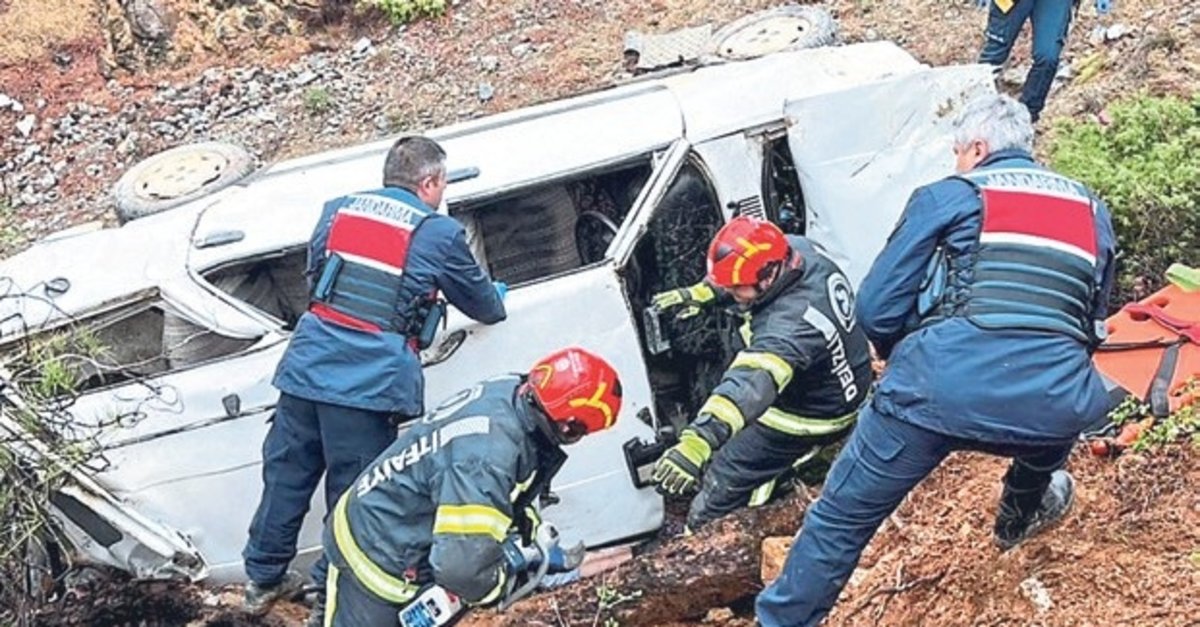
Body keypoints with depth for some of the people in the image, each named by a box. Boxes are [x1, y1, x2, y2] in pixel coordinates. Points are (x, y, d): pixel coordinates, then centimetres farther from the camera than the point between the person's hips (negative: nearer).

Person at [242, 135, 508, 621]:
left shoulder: (337, 210, 13)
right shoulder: (440, 233, 1)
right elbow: (483, 304, 15)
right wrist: (498, 299, 38)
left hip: (306, 367, 5)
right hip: (369, 383, -5)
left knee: (286, 476, 17)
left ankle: (263, 580, 31)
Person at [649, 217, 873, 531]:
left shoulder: (792, 324, -43)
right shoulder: (796, 249, -18)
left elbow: (754, 381, -59)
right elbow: (743, 266, 5)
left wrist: (699, 441, -72)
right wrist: (699, 293, -3)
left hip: (811, 417, -9)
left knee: (723, 482, 1)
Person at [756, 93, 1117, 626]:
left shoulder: (948, 196, 12)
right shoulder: (1092, 209, 25)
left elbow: (876, 309, 7)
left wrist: (905, 363, 27)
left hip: (942, 388, -3)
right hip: (1051, 406, 4)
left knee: (842, 518, 13)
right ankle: (1020, 519, 60)